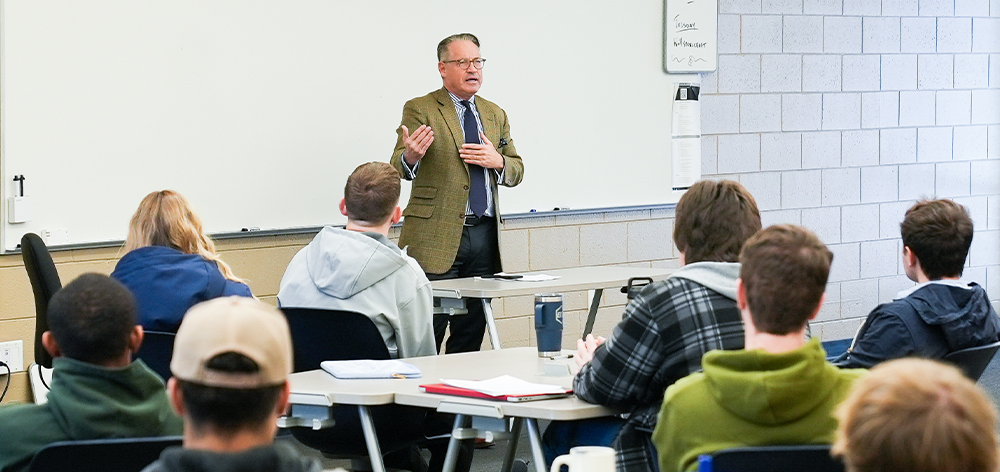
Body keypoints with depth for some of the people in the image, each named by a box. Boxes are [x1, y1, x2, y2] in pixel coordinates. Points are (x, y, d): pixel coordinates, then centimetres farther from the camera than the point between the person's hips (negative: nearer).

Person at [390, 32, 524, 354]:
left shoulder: (495, 114, 17)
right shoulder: (420, 110, -1)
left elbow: (517, 171, 18)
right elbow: (399, 167, -11)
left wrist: (498, 162, -6)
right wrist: (410, 157, -35)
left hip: (485, 234, 6)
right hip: (436, 237, -6)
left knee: (471, 336, 8)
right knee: (425, 340, -7)